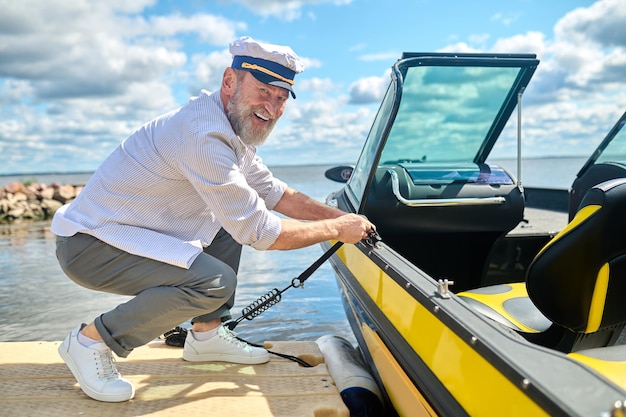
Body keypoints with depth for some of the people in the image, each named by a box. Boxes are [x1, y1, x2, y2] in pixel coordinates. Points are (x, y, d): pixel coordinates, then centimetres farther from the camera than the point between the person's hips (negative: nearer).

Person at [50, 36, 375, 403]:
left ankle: (207, 334, 18)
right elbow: (259, 232, -24)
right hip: (88, 245, -10)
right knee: (216, 281, -26)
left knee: (229, 229, 14)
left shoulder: (234, 126, 5)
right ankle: (90, 340, -7)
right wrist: (336, 229, -12)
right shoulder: (204, 135, -26)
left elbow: (275, 193, 13)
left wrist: (342, 217, 5)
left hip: (125, 231, 10)